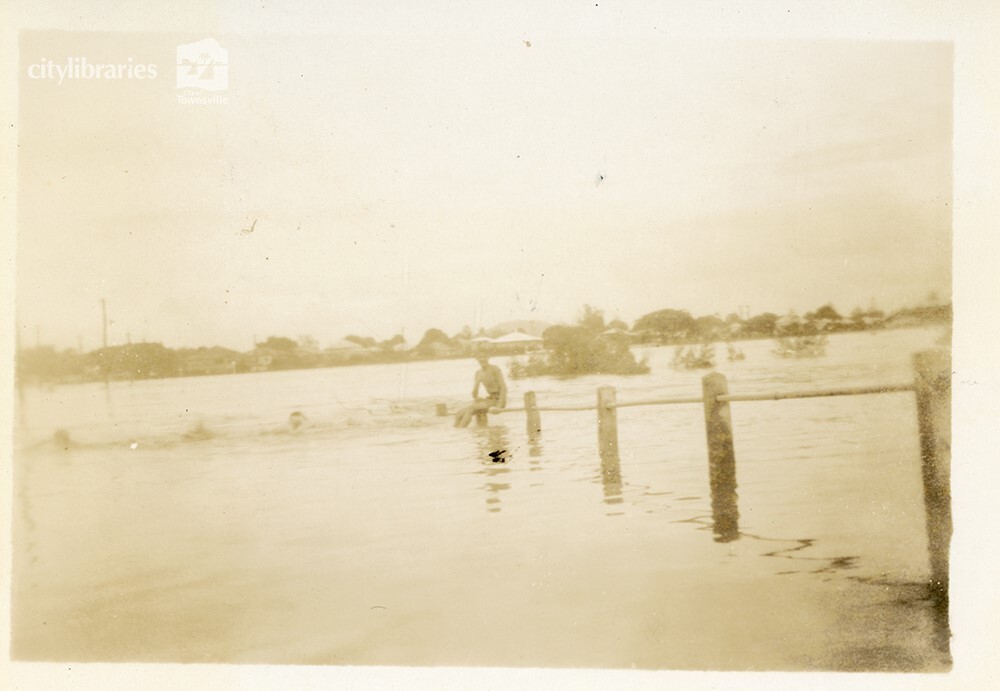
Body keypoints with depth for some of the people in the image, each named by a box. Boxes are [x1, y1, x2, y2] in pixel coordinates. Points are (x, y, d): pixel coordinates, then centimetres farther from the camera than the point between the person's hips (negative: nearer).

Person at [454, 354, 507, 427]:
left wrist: (498, 406, -26)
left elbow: (504, 387, -18)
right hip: (490, 399, 7)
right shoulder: (478, 373, 9)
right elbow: (475, 393, 10)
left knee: (470, 408, -28)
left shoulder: (494, 369, -12)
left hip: (498, 400, -7)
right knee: (460, 413, -12)